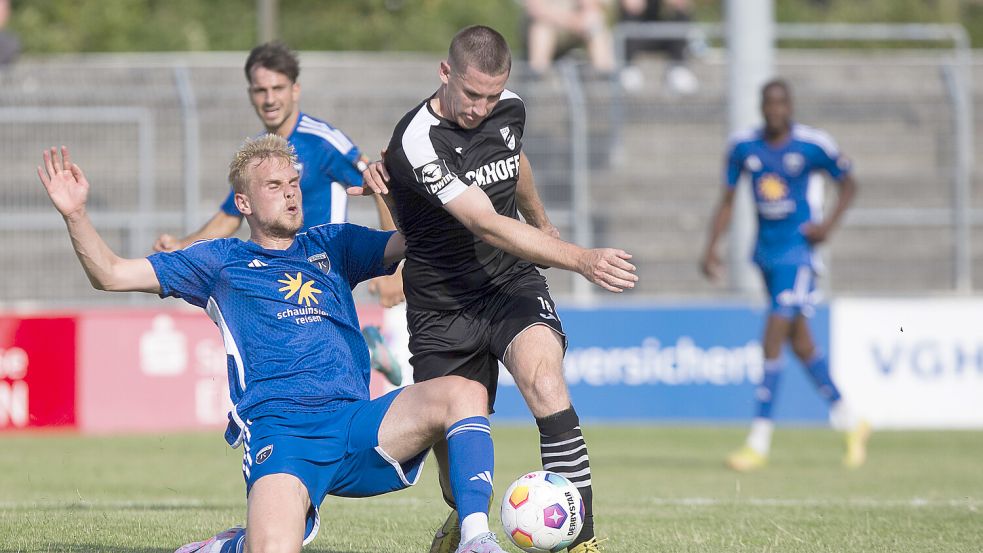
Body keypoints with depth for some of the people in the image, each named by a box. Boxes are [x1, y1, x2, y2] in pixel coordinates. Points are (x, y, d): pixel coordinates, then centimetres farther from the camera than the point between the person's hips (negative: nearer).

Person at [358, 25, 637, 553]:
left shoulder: (509, 110, -2)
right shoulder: (418, 142, -23)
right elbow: (490, 228, -31)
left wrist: (543, 223, 40)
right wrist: (583, 260, -38)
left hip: (512, 285, 3)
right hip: (442, 306, -3)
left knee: (544, 380, -28)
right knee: (451, 446, 3)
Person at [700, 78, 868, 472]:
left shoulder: (812, 145, -9)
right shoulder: (743, 146, 2)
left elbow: (848, 182, 6)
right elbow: (727, 200, 11)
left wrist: (829, 224, -8)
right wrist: (711, 247, 3)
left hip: (797, 250, -5)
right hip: (765, 251, 5)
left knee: (773, 339, -14)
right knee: (799, 342, 11)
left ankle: (759, 442, -13)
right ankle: (850, 423, 28)